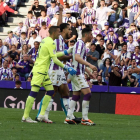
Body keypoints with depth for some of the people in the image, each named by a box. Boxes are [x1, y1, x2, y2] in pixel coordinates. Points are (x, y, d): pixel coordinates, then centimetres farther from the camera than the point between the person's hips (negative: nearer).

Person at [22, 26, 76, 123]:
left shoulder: (45, 40, 15)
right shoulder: (50, 43, -14)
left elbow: (52, 54, 26)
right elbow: (55, 59, -17)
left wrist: (65, 52, 30)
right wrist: (67, 68, -13)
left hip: (43, 72, 10)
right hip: (39, 71, -10)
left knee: (50, 91, 8)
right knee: (34, 92, -9)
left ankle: (42, 115, 6)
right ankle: (25, 116, -9)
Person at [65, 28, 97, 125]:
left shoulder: (82, 44, 19)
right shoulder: (80, 43, -13)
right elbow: (77, 57, -28)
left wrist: (88, 72, 30)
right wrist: (90, 65, -34)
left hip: (78, 73, 10)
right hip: (77, 73, -10)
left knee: (76, 96, 11)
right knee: (88, 93, -13)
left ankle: (69, 117, 10)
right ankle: (85, 119, -13)